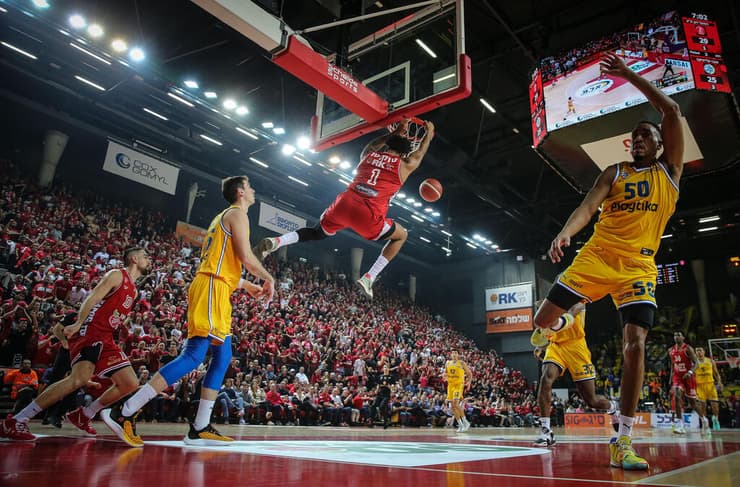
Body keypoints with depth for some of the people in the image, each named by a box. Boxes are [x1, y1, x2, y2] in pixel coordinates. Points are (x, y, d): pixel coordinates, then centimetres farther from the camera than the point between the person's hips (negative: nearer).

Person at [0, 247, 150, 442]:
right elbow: (92, 298, -16)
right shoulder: (117, 275, -3)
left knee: (130, 383, 1)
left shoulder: (133, 290, 21)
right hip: (89, 331, -9)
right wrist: (78, 323, -29)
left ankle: (83, 416, 14)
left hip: (105, 339, 9)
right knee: (80, 378, -28)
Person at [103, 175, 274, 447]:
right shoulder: (237, 214, -2)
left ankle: (200, 429, 9)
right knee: (194, 356, -16)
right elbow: (245, 257, -14)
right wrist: (268, 278, 1)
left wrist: (246, 286, 31)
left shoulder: (224, 217, 28)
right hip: (212, 288, -11)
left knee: (222, 358, 9)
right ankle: (125, 413, -15)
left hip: (216, 291, 11)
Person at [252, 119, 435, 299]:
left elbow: (373, 144, 49)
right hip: (368, 214, -4)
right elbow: (420, 152, 35)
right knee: (401, 236, 23)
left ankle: (275, 242, 6)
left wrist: (396, 132, 57)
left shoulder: (368, 154, 23)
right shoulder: (405, 165, 13)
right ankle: (369, 278, 10)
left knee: (317, 233, 31)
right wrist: (429, 133, 53)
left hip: (344, 205, 4)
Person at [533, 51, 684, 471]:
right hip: (596, 258, 2)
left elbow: (672, 110, 0)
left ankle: (623, 440, -5)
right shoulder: (615, 172, 13)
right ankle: (567, 321, 34)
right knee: (544, 320, -7)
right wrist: (567, 232, -26)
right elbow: (589, 207, -5)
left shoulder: (670, 170, 10)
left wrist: (629, 75, 2)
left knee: (635, 342, -14)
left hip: (639, 266, -1)